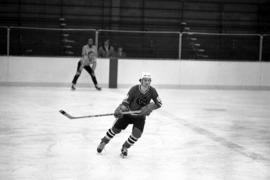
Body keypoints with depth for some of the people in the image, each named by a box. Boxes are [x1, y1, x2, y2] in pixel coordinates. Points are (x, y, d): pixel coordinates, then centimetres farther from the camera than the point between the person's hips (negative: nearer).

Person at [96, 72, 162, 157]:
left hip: (140, 116, 2)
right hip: (128, 113, -1)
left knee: (137, 133, -16)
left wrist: (150, 107, -30)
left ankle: (125, 147, 10)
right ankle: (103, 142, 28)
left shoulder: (152, 91, -17)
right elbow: (126, 101, -18)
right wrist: (119, 110, -33)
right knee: (115, 129, 1)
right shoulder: (134, 89, -23)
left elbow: (159, 103, -13)